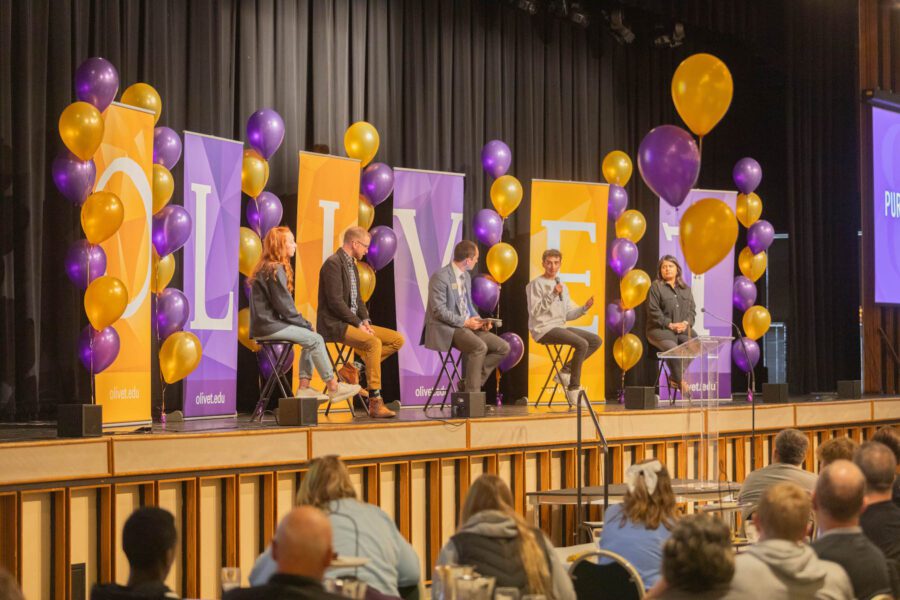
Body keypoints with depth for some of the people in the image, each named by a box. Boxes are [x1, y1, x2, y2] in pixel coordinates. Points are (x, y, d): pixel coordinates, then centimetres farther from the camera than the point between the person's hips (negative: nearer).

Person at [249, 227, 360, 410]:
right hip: (268, 325, -10)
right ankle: (333, 387, -5)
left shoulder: (267, 268, 18)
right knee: (315, 339, -10)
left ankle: (304, 387, 1)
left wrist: (303, 323, 9)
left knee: (310, 338, 11)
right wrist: (305, 324, -5)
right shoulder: (275, 269, -14)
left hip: (266, 323, 10)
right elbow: (284, 306, -17)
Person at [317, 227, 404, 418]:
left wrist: (365, 320, 1)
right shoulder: (333, 263, -14)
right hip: (334, 324, -10)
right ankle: (375, 403, -32)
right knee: (374, 343, -32)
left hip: (354, 322, 10)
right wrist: (358, 324, -19)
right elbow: (335, 302, -21)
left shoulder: (352, 265, 17)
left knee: (397, 340, -1)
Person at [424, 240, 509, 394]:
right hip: (446, 329, -9)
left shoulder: (466, 276, 15)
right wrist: (465, 322, -20)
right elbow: (439, 310, -19)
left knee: (503, 347, -5)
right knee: (479, 347, -33)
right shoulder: (440, 277, -14)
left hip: (467, 325, 9)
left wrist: (479, 321, 3)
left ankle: (472, 381, -1)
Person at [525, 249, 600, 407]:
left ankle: (566, 371, -1)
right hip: (543, 329, -8)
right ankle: (573, 390, -20)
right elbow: (534, 311, -15)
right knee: (582, 344, -25)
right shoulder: (536, 284, -4)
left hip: (560, 327, 8)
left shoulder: (562, 286, 20)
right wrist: (552, 295, -22)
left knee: (596, 340, -2)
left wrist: (584, 308, 1)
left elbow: (567, 315, 17)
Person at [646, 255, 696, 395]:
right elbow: (653, 311, -6)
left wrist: (686, 322, -7)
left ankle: (674, 377, -14)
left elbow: (692, 310, 15)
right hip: (660, 330, -5)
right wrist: (670, 324, -14)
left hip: (683, 329, 5)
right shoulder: (656, 287, 2)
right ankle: (681, 383, -20)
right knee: (673, 349, -33)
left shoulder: (685, 289, 19)